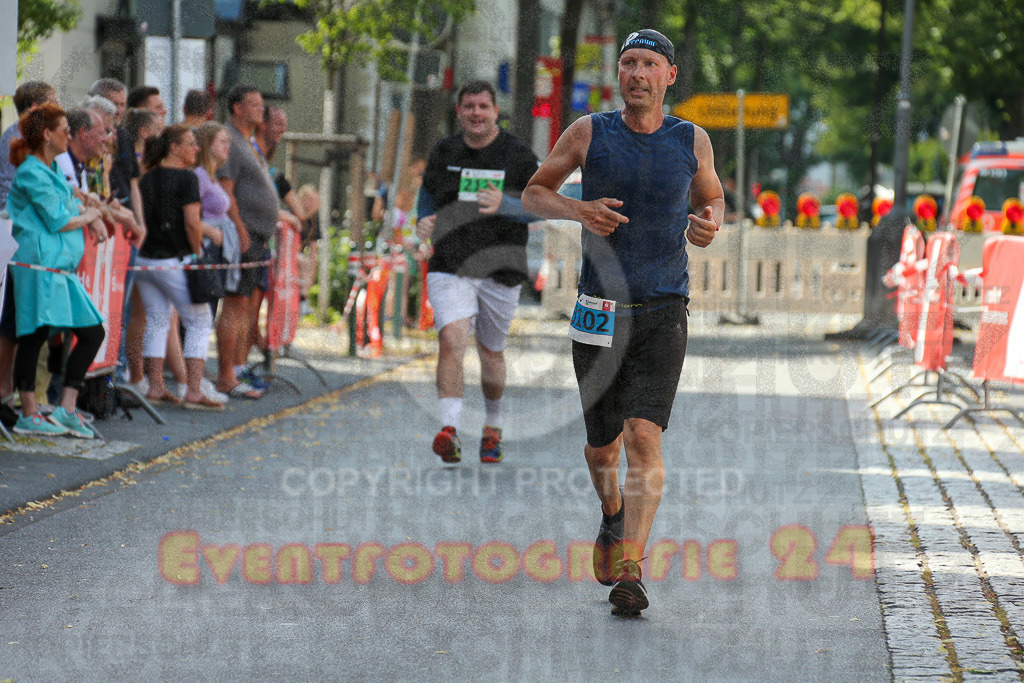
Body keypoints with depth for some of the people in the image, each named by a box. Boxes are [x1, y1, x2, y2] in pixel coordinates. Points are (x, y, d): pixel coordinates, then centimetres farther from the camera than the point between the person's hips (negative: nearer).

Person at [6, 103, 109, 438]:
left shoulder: (53, 168, 18)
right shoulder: (32, 173, -11)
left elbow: (69, 201, 28)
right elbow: (58, 221, -13)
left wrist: (93, 216, 8)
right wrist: (88, 216, 4)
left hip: (62, 266, 10)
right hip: (40, 262, -10)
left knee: (93, 332, 7)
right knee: (35, 334, -7)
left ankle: (66, 409, 8)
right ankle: (28, 414, -2)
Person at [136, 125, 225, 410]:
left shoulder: (148, 178, 9)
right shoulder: (186, 178, -12)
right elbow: (191, 224, -18)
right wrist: (197, 254, 0)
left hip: (145, 259, 7)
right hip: (174, 262, -7)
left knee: (156, 320, 15)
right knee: (199, 322, 3)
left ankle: (155, 387, 15)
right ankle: (193, 391, -3)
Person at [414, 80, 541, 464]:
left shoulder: (518, 155, -1)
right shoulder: (444, 153, 7)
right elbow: (428, 192, 23)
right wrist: (423, 220, 2)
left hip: (500, 269, -1)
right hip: (450, 267, 1)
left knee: (491, 352, 11)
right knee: (452, 341, -19)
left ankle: (492, 429, 32)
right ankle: (450, 429, -26)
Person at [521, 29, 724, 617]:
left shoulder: (692, 141, 4)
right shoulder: (589, 133, 1)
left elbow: (713, 198, 21)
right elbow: (533, 193, 9)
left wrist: (711, 224, -3)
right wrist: (579, 210, -11)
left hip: (663, 312, -1)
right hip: (600, 312, 1)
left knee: (644, 438, -17)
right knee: (602, 446, 11)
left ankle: (630, 572, -20)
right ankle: (614, 519, 44)